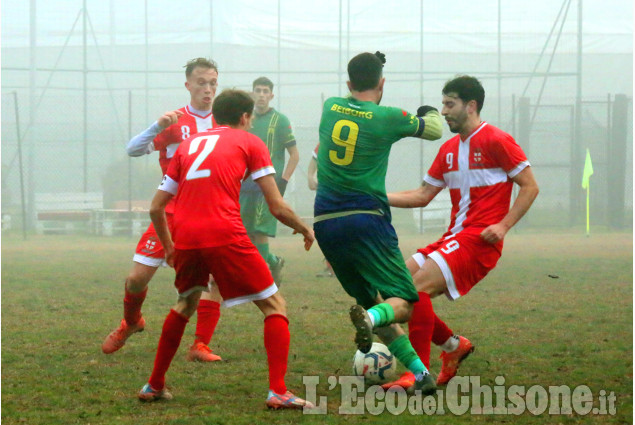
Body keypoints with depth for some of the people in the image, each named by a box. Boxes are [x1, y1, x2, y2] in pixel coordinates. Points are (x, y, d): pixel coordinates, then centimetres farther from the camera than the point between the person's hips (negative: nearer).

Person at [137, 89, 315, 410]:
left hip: (184, 238, 5)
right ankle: (278, 392, -7)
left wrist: (169, 247, 37)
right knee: (273, 305, 6)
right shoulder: (249, 142, 12)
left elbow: (156, 207, 23)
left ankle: (154, 386, 32)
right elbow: (277, 207, 5)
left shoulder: (188, 144, 24)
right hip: (225, 235, -5)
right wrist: (304, 230, 23)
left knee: (185, 305, 30)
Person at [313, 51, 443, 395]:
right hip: (366, 219, -5)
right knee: (402, 303, -6)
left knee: (371, 299, 14)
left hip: (325, 222, 5)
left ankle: (419, 371, 5)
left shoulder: (330, 108, 8)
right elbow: (434, 130, 13)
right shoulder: (387, 118, -4)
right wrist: (432, 114, 35)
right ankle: (370, 318, -40)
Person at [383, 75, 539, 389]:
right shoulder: (449, 149, 18)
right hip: (453, 238, 8)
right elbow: (423, 195, 19)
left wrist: (503, 226, -15)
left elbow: (530, 187, -5)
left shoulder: (495, 141, -5)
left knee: (418, 287, -23)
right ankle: (454, 345, 11)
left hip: (480, 240, -8)